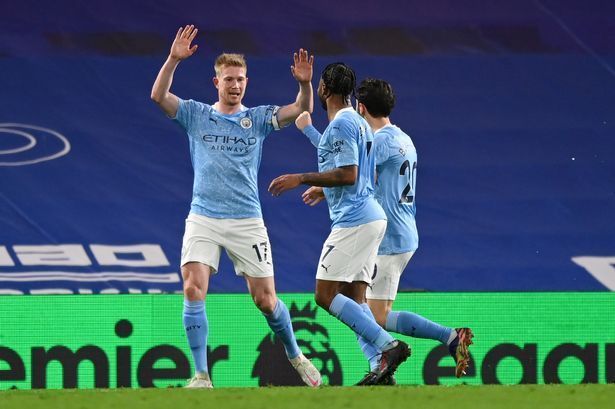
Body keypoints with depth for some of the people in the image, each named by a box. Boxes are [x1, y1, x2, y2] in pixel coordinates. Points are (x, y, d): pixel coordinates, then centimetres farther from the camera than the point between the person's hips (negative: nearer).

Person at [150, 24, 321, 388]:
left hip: (247, 221, 0)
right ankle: (201, 376, -13)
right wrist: (174, 59, -22)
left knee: (266, 300, 2)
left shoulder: (258, 118, 6)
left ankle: (295, 356, 28)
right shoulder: (196, 115, 6)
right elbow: (159, 96, -8)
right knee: (194, 291, -17)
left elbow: (302, 109, -5)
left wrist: (305, 84, -26)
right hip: (203, 219, 0)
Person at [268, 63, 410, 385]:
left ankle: (388, 346, -19)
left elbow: (348, 174, -19)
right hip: (371, 216, 10)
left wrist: (301, 179, -14)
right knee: (353, 300, 6)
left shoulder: (341, 124, -12)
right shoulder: (358, 122, 19)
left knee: (326, 295, -11)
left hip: (353, 220, -10)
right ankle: (382, 368, -7)